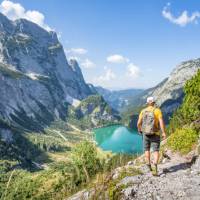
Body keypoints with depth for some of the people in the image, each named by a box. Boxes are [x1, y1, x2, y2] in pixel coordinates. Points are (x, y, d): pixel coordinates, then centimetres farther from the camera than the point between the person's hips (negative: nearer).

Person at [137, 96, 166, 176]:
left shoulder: (143, 111, 0)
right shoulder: (157, 110, -8)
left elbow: (139, 123, 0)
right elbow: (161, 122, -19)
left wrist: (139, 130, 19)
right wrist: (164, 133, -17)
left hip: (146, 134, 2)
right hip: (155, 134, -2)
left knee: (147, 149, 21)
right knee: (156, 151, 1)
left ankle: (149, 166, 27)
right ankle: (155, 167, -21)